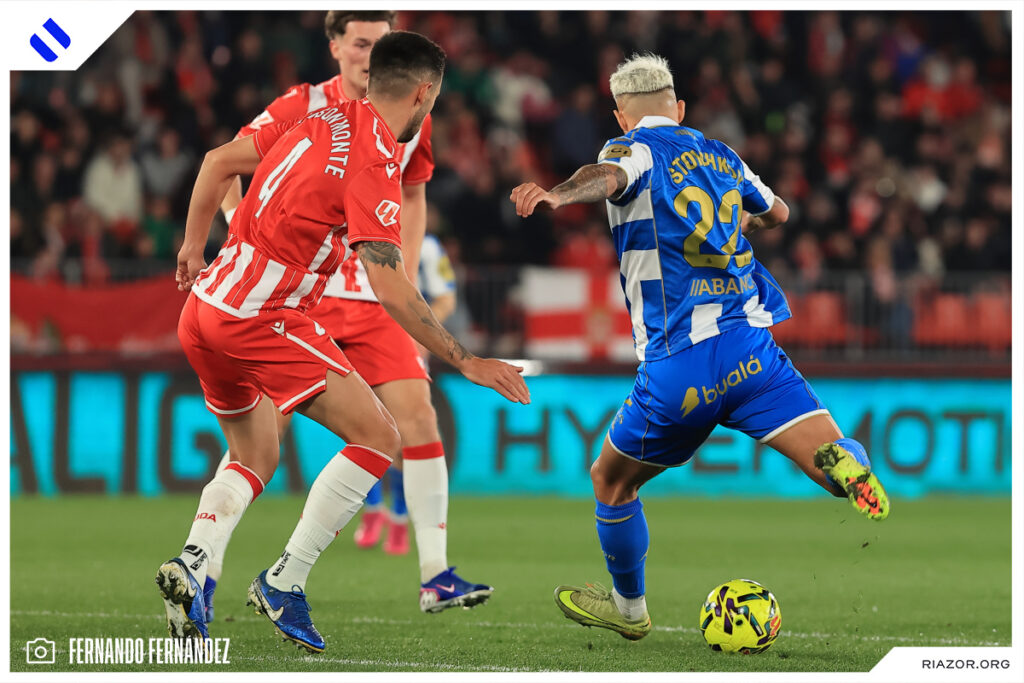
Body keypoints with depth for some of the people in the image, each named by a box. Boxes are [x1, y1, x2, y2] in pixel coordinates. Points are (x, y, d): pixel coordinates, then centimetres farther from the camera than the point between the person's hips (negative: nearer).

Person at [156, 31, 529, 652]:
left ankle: (193, 563, -3)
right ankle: (286, 584, -6)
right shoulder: (374, 164, -15)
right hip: (264, 318, -9)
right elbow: (390, 288, -21)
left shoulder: (323, 123, 10)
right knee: (378, 438, -5)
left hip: (207, 302, 9)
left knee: (255, 459, 22)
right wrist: (465, 361, -17)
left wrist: (195, 247, 27)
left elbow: (219, 162, 17)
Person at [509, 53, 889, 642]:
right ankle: (848, 466, -41)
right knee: (840, 468, -7)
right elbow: (776, 212, 41)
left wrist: (557, 195, -44)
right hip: (754, 350, 3)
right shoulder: (719, 154, 20)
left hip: (679, 367, -3)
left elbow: (609, 176, -23)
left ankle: (629, 609, 33)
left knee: (612, 482, 21)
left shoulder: (634, 148, 5)